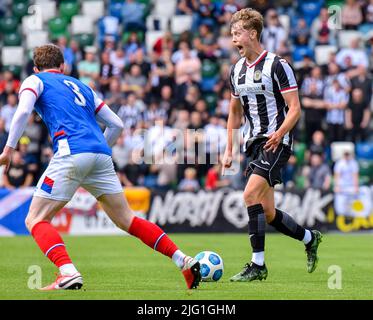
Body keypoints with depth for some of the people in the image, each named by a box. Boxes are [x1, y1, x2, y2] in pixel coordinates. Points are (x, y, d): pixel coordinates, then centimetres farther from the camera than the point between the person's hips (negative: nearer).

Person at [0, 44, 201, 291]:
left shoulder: (35, 81, 15)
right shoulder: (81, 86, 31)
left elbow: (23, 111, -7)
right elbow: (116, 125, 28)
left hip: (71, 154, -6)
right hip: (101, 155, 6)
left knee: (35, 220, 1)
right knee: (127, 219, 15)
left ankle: (69, 273, -21)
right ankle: (183, 261, 8)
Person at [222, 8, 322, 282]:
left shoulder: (277, 65, -10)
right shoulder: (237, 70, 12)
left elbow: (295, 108, -12)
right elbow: (235, 113, 21)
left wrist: (279, 134, -26)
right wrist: (229, 150, 16)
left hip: (276, 142, -7)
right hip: (254, 143, 7)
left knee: (250, 195, -21)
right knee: (267, 213, 6)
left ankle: (258, 265, -16)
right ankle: (310, 239, 31)